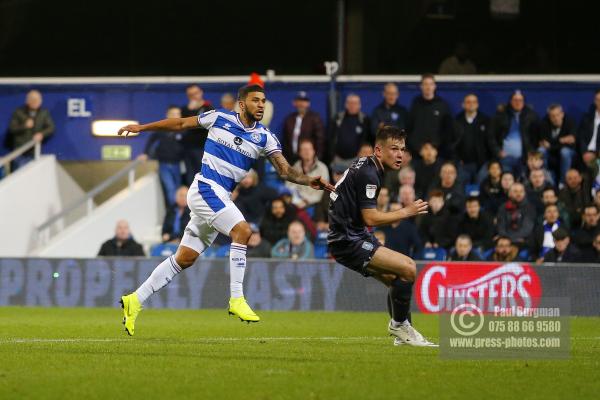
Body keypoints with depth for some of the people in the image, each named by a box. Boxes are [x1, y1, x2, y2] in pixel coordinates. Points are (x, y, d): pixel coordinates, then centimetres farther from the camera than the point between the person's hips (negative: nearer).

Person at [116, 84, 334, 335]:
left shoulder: (264, 138, 5)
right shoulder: (219, 118, -4)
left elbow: (285, 170, -2)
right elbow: (181, 124, 8)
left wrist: (309, 181, -21)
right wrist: (141, 128, 10)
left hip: (221, 197, 6)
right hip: (205, 188, -6)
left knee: (185, 258, 7)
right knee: (242, 231, -24)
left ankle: (136, 300, 15)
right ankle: (236, 299, -21)